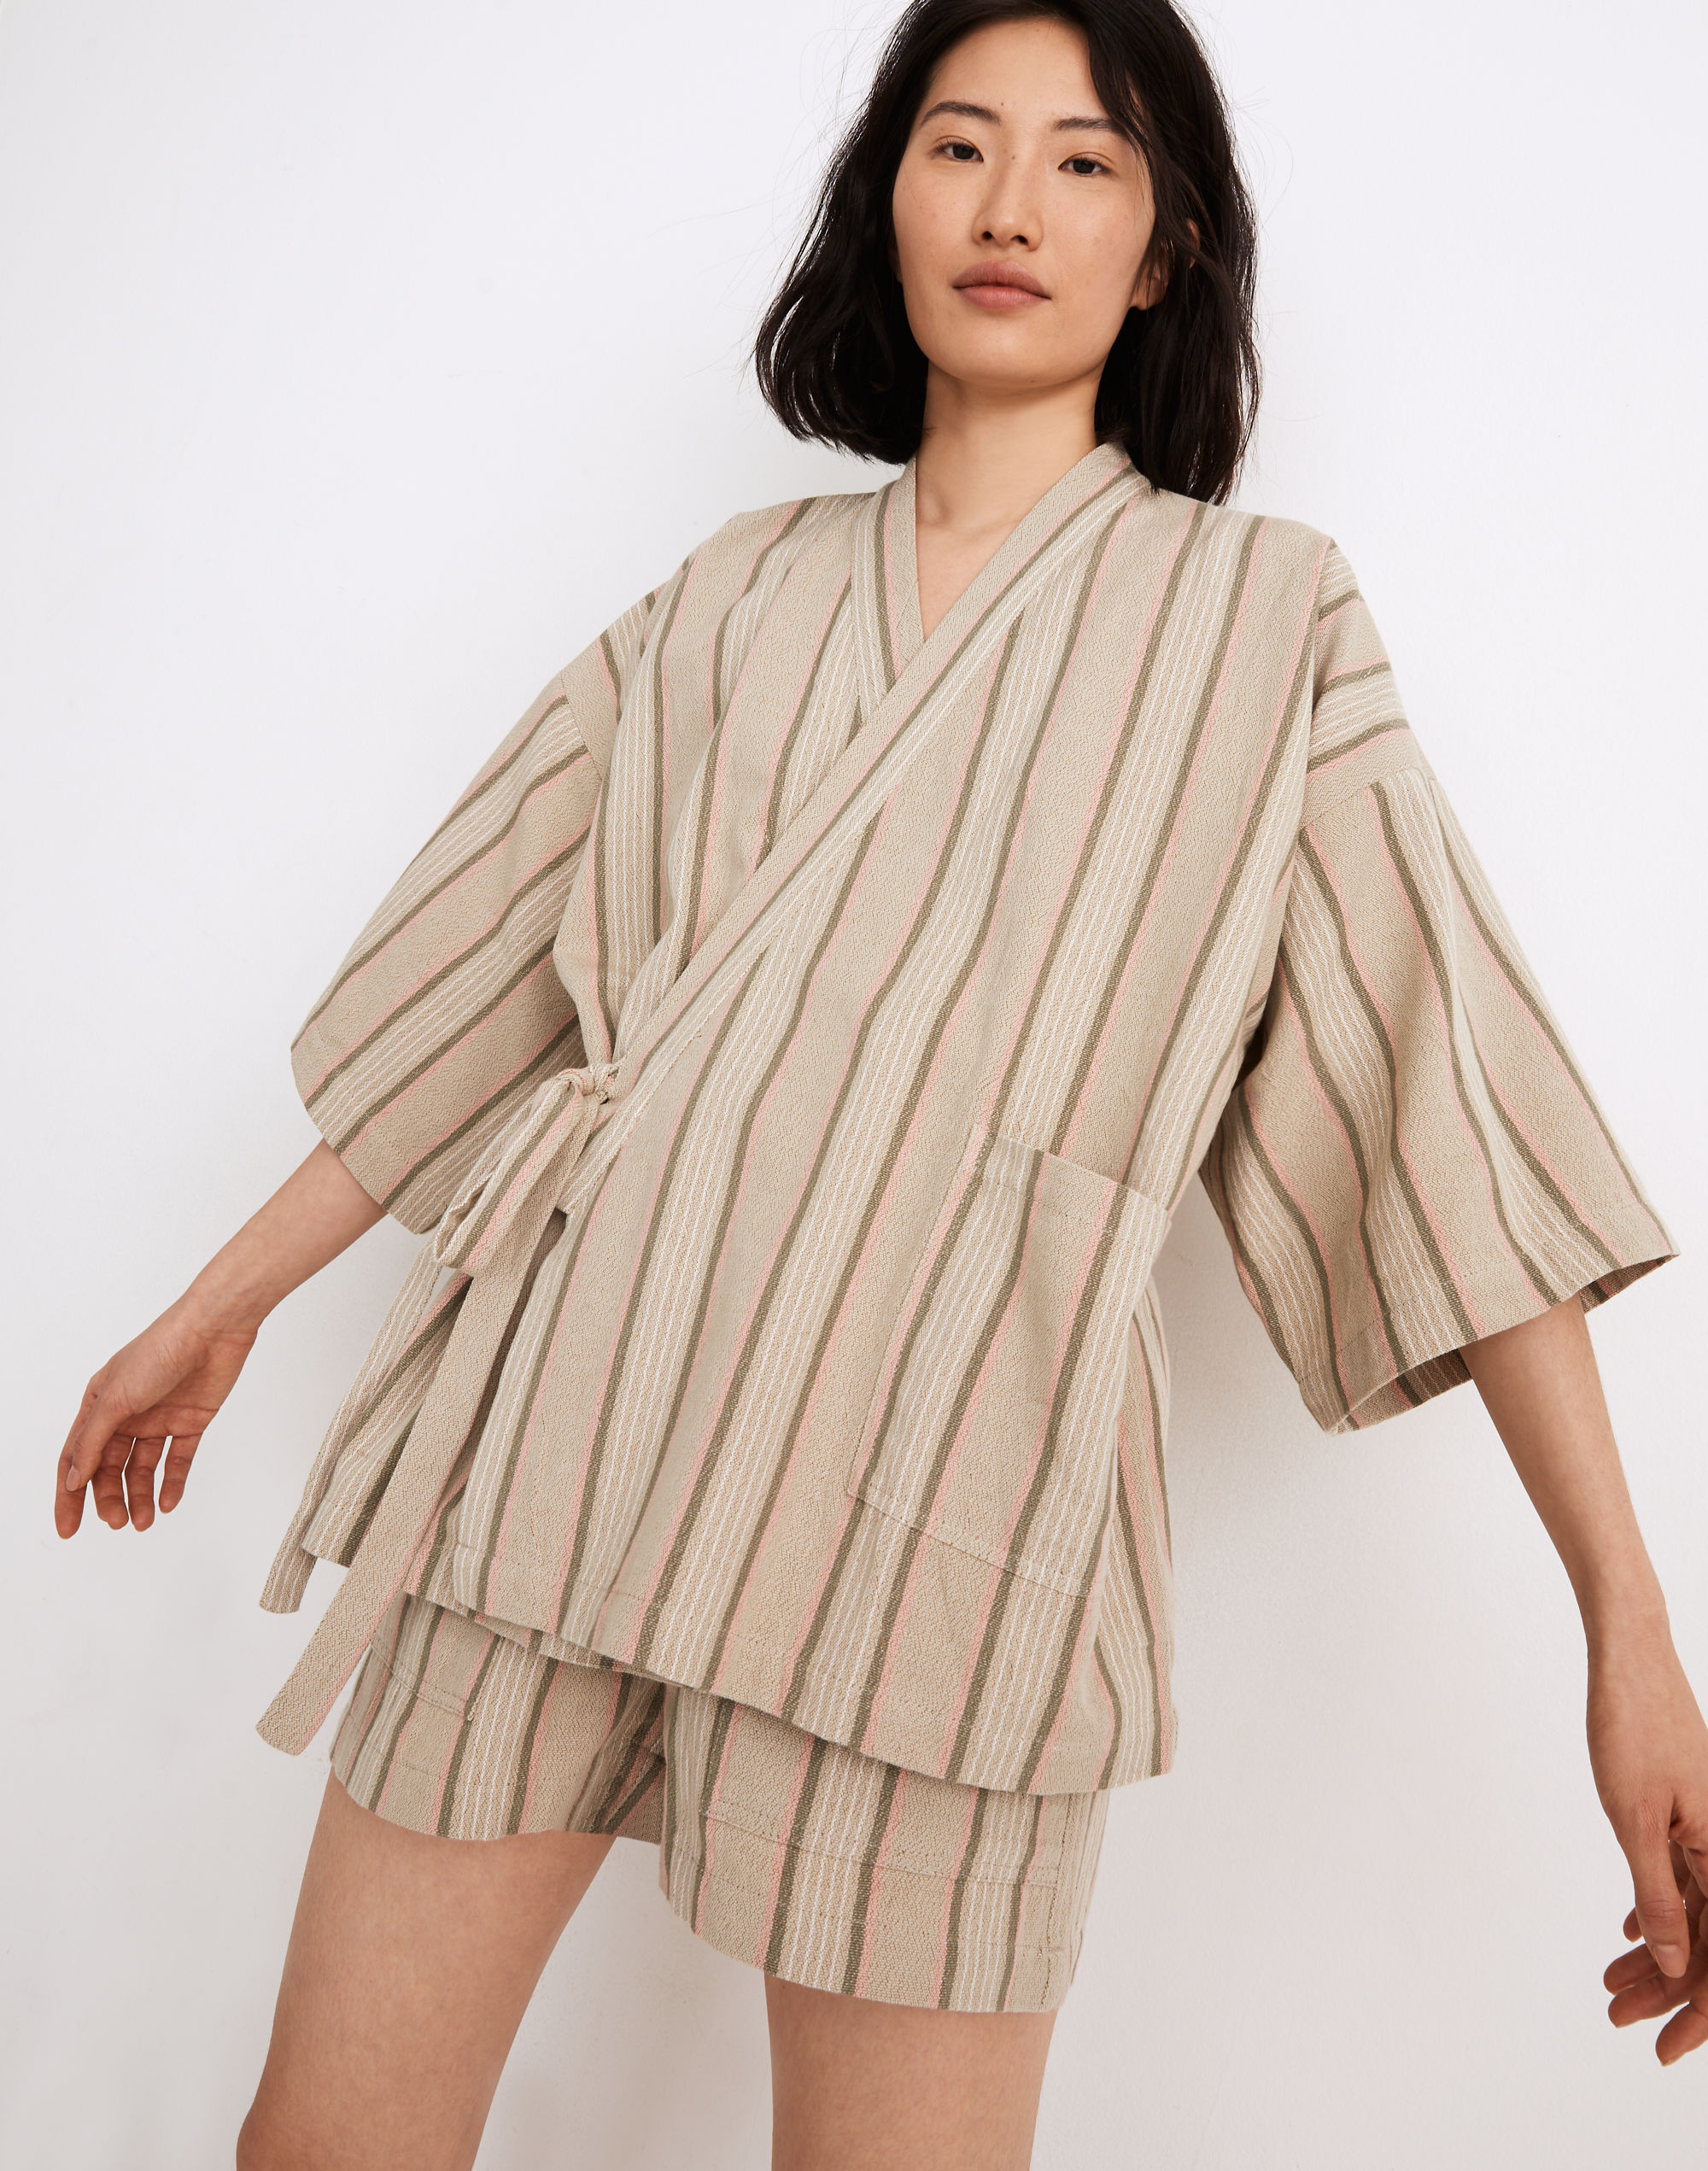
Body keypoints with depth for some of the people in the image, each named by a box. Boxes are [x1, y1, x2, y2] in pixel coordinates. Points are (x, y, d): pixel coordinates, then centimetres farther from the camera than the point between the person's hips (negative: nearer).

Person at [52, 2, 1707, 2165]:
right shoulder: (740, 595, 14)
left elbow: (1436, 1088, 0)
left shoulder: (1259, 616, 7)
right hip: (565, 1420, 3)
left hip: (945, 1481, -2)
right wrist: (215, 1310, 21)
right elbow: (495, 989, 18)